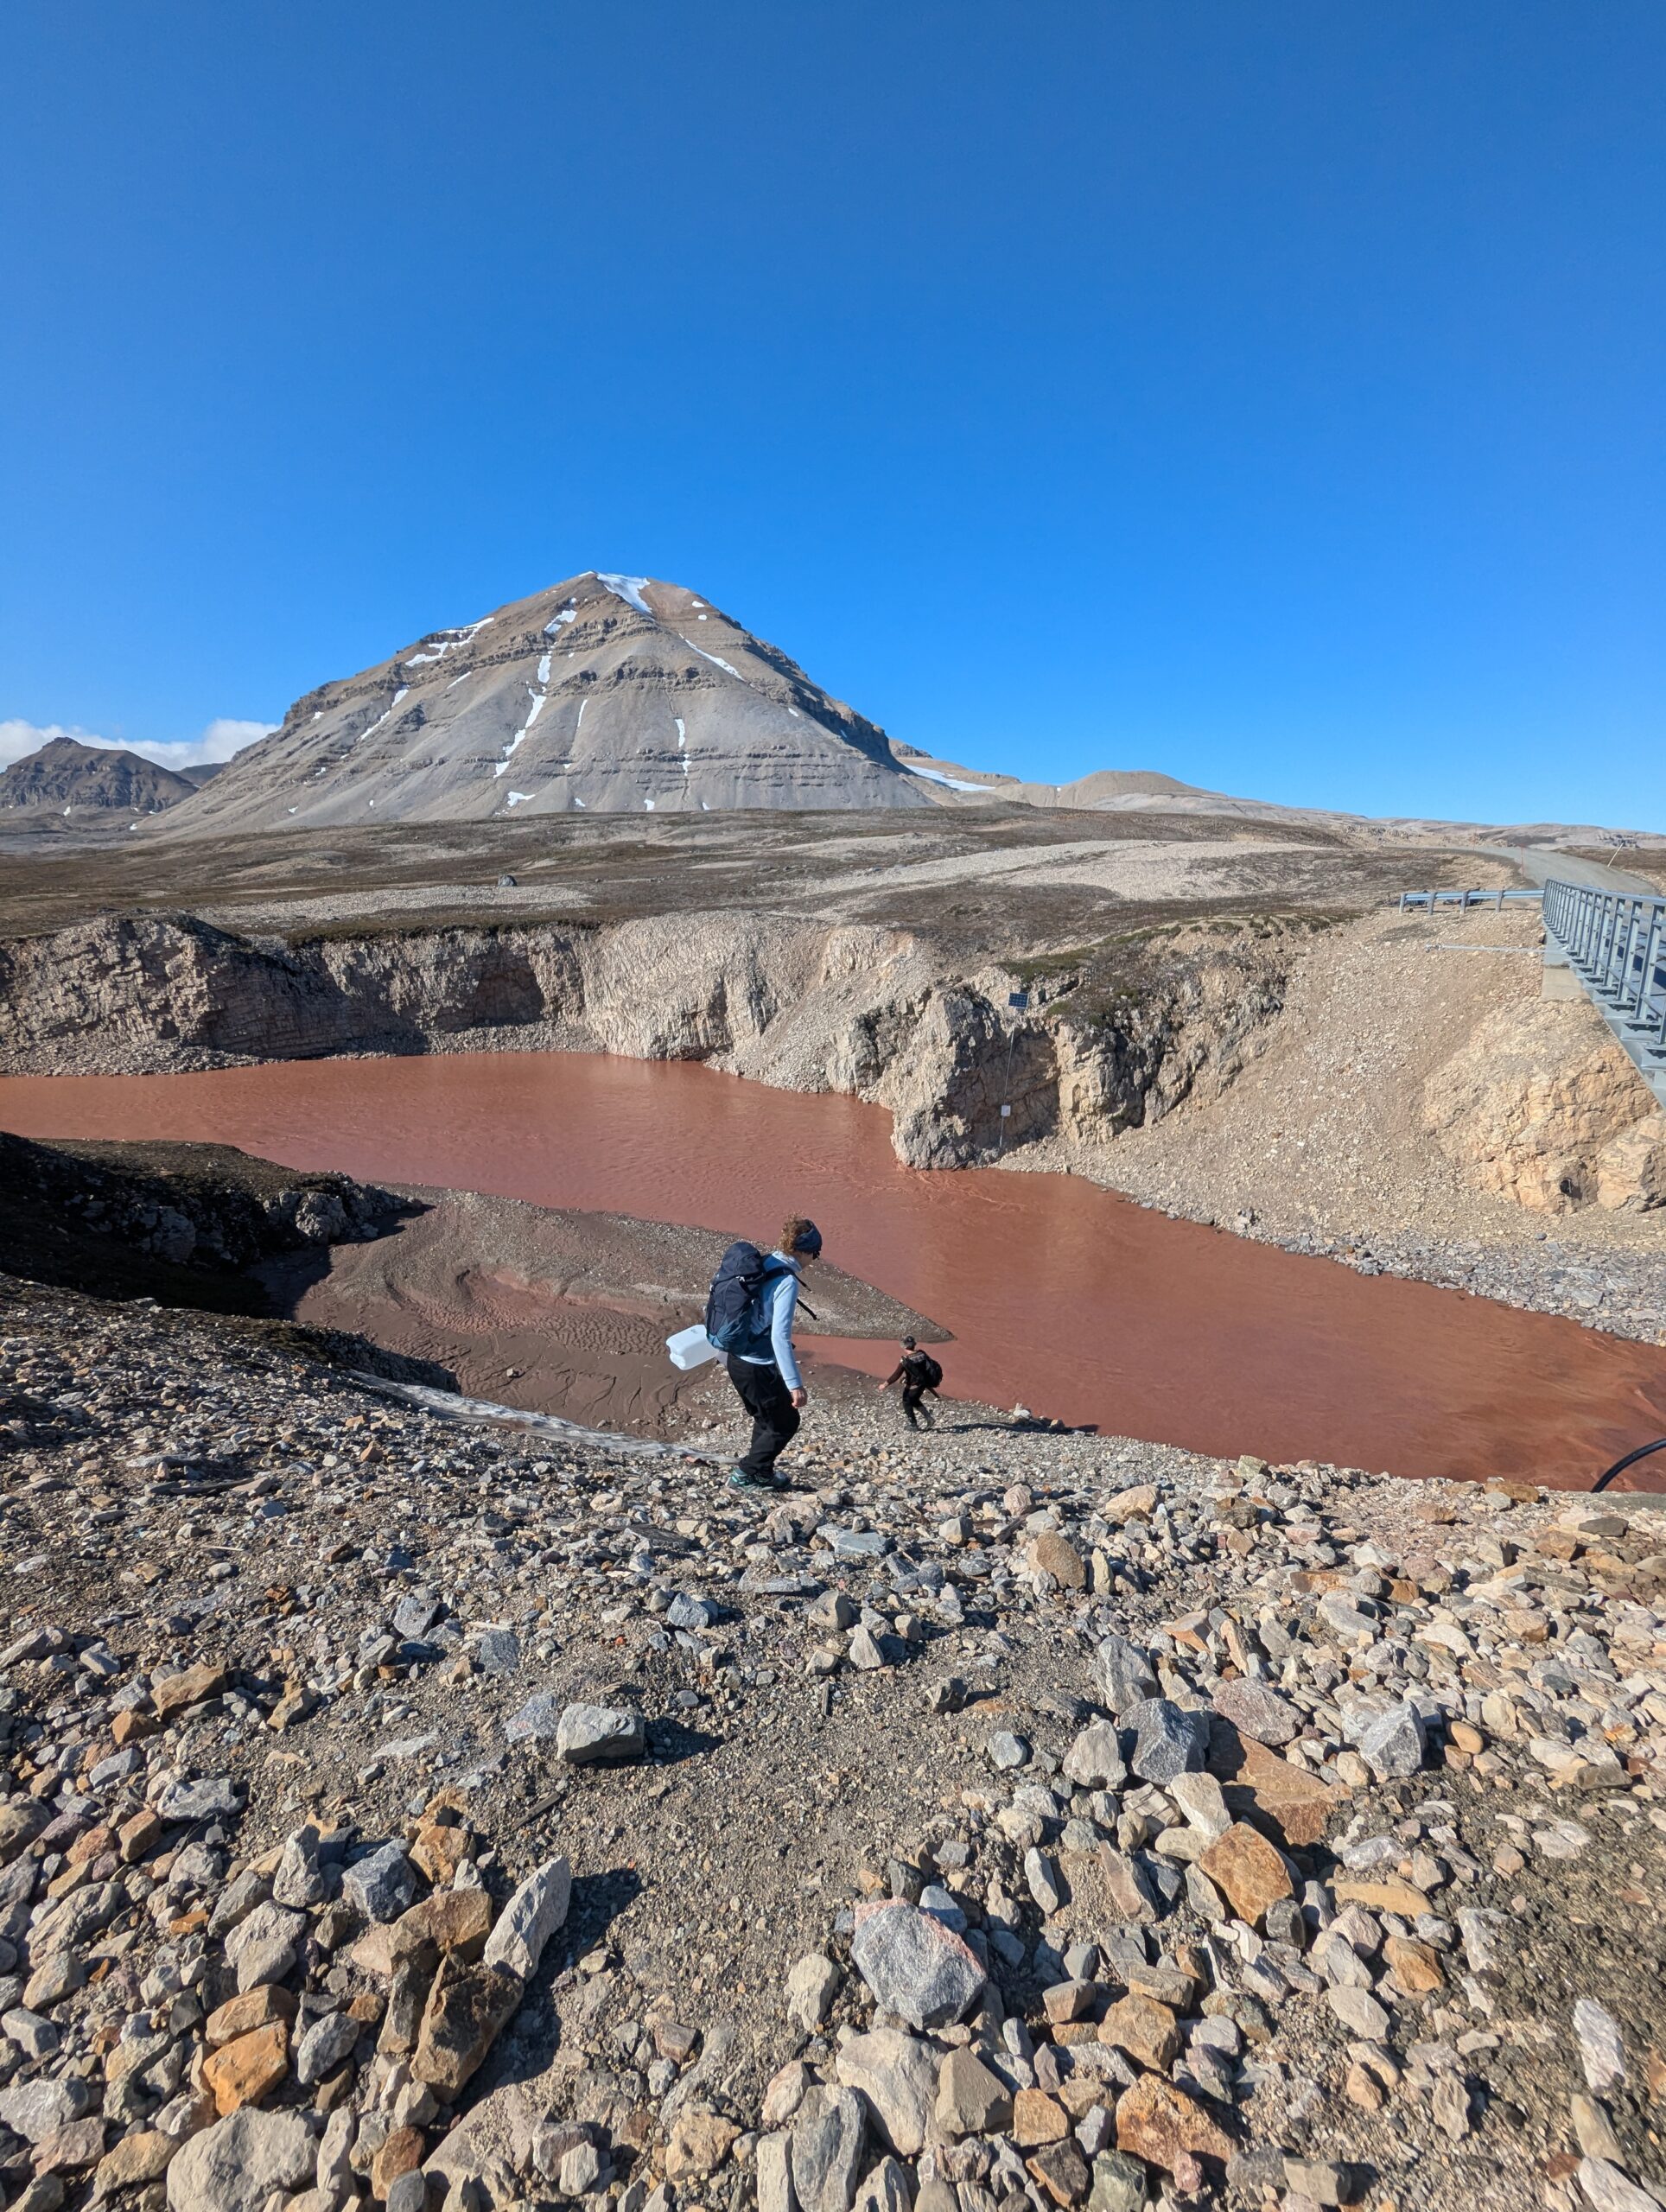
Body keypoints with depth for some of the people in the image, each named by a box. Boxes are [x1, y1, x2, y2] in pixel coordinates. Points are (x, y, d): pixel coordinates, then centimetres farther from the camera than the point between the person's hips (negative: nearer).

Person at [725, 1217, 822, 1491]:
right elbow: (780, 1335, -26)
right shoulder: (787, 1280, -20)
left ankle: (761, 1473, 33)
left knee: (766, 1420, 25)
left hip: (737, 1360, 8)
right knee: (786, 1423, 10)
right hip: (759, 1367, -8)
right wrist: (795, 1384, -24)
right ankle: (746, 1474, 13)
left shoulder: (761, 1266, 5)